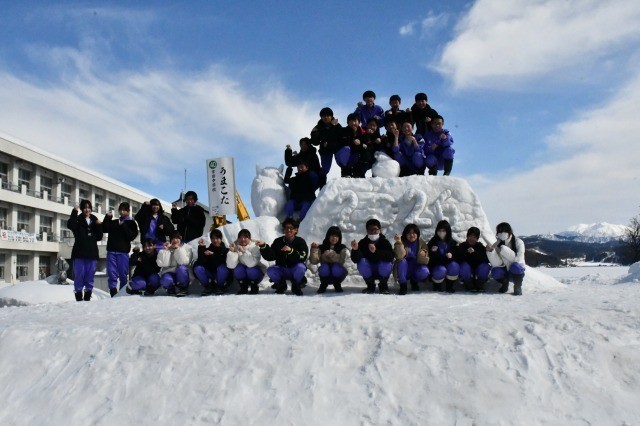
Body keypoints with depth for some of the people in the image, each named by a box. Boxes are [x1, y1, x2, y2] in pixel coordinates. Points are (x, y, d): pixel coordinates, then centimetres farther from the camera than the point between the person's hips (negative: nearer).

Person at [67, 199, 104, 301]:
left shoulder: (94, 220, 12)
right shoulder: (78, 219, 3)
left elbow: (99, 237, 9)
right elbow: (70, 225, -20)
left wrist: (99, 226, -4)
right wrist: (74, 212, -23)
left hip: (92, 252, 3)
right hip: (80, 253, -3)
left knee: (90, 276, 6)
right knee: (79, 275, -3)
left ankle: (87, 296, 13)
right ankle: (79, 297, 3)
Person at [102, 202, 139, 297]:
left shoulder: (131, 223, 9)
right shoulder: (114, 222, 19)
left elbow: (132, 236, -4)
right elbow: (104, 229, 8)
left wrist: (123, 226, -9)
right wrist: (107, 217, 2)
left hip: (123, 252, -2)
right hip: (111, 251, 3)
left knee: (123, 275, -2)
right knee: (112, 274, -6)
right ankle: (114, 295, -6)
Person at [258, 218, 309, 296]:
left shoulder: (301, 242, -6)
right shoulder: (278, 241, 1)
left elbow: (303, 257, -22)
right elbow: (270, 257, -8)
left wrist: (291, 251, -35)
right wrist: (264, 246, -22)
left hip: (295, 270, -2)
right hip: (281, 270, 2)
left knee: (300, 267, -34)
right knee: (270, 270, -25)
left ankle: (296, 286, -3)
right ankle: (281, 285, 7)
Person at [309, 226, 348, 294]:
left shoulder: (342, 248, -2)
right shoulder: (321, 247, -2)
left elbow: (341, 261, -20)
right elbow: (314, 261, -14)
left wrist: (332, 254, -33)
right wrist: (314, 249, -26)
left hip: (337, 274, 0)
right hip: (326, 275, 0)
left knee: (336, 267, -33)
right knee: (324, 267, -32)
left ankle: (337, 285, -1)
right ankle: (323, 285, -2)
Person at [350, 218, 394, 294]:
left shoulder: (385, 242, -13)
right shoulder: (363, 242, -9)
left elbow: (390, 256, -32)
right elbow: (355, 260, -21)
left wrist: (376, 251, -45)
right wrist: (355, 250, -42)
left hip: (382, 272, -1)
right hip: (369, 273, 2)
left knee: (385, 263, -31)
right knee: (361, 262, -26)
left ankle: (383, 285, -1)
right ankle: (370, 286, -3)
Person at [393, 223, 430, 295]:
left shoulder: (422, 243, -5)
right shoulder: (402, 242, -11)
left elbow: (425, 262, -7)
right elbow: (400, 256, -30)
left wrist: (423, 256, -30)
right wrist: (399, 243, -43)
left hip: (416, 268, 2)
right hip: (404, 270, -2)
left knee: (424, 271, -30)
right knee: (402, 261, -32)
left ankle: (414, 281, 6)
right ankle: (403, 286, -16)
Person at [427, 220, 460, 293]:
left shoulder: (452, 242, 3)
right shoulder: (433, 242, -4)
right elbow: (428, 256, -3)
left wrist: (451, 255, -17)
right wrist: (432, 252, -24)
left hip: (448, 263, 2)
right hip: (436, 265, -2)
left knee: (454, 266, -32)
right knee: (441, 271, -36)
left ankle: (449, 286, -5)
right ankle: (436, 285, 2)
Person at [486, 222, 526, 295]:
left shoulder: (518, 242, -14)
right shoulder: (496, 245, -7)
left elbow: (517, 259, -28)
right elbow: (496, 264, -17)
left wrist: (503, 250, -31)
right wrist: (491, 251, -32)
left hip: (517, 270, -2)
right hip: (505, 271, 2)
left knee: (515, 266, -35)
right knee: (495, 272, -29)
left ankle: (518, 287, -8)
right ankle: (505, 283, 5)